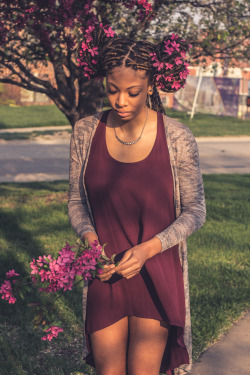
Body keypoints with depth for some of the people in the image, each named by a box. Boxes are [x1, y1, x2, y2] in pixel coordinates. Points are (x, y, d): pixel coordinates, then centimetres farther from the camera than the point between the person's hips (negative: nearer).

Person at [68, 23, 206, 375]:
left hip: (157, 272, -2)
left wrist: (148, 249, -19)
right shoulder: (86, 132, -5)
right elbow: (76, 200, 5)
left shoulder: (178, 139, -13)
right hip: (105, 273, 2)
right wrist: (89, 238, -15)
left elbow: (195, 211, -5)